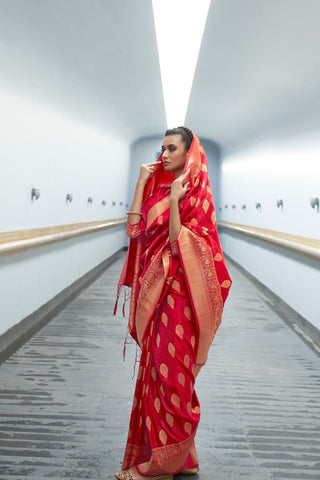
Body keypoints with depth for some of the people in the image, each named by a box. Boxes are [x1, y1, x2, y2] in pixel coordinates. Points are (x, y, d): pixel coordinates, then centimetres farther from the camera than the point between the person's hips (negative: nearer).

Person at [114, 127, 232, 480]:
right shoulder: (158, 187, 12)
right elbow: (135, 228, 0)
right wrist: (141, 182, -1)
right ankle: (153, 450, 32)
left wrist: (174, 201, -24)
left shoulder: (196, 193, -8)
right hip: (153, 288, 7)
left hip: (177, 291, -7)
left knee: (169, 372, 1)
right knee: (154, 368, 15)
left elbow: (180, 247, -17)